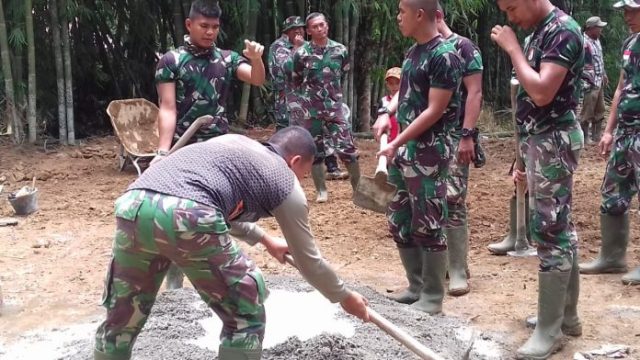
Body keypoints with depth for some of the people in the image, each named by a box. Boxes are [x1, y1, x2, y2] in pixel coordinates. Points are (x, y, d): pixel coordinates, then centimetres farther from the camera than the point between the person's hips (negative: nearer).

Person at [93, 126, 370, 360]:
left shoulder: (232, 143, 36)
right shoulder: (286, 183, 19)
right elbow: (308, 260, 26)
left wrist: (263, 238, 63)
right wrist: (344, 297, 43)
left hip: (132, 206, 7)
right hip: (187, 216, -7)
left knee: (121, 319, 25)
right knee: (246, 319, 15)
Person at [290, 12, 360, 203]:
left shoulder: (340, 50, 0)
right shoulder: (301, 53, -5)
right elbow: (296, 82, 9)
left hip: (334, 107, 1)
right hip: (310, 109, -1)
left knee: (347, 148, -4)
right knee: (315, 151, 5)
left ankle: (358, 186, 11)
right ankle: (321, 191, 17)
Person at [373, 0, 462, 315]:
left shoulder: (444, 56, -14)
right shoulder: (413, 51, 12)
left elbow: (435, 111, -17)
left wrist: (397, 143, -17)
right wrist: (386, 113, 5)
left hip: (428, 152, -9)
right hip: (403, 150, 9)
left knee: (428, 226, -1)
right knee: (399, 222, 13)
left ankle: (432, 298, 11)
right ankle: (416, 287, 26)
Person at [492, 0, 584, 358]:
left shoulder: (563, 30, -14)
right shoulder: (539, 33, 15)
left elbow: (542, 93, -25)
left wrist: (512, 47, -16)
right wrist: (526, 155, 19)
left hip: (554, 141, -10)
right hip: (540, 140, 10)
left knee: (550, 231, -6)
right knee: (561, 228, 14)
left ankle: (550, 330, 2)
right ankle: (567, 315, 24)